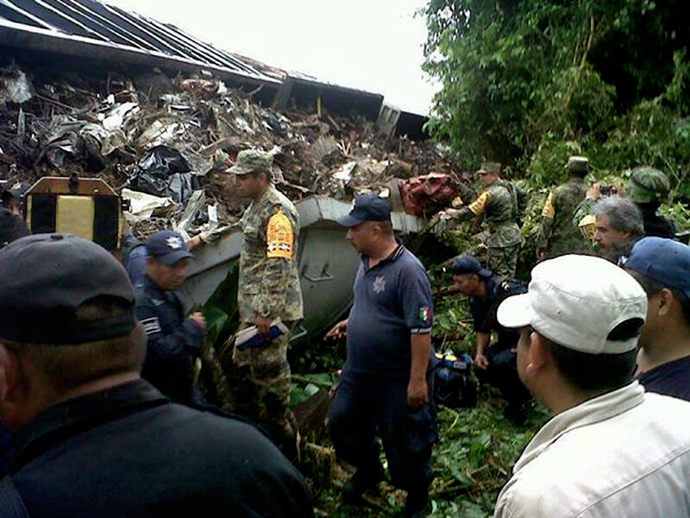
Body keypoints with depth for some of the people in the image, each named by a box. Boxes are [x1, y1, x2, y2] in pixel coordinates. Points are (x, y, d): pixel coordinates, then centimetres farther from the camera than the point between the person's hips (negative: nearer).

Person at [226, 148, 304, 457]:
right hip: (252, 307, 11)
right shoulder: (257, 206, 14)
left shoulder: (277, 211, -19)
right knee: (244, 365, 21)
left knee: (269, 371, 0)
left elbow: (279, 266, -25)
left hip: (271, 310, -11)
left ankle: (284, 437, 16)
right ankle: (246, 423, 38)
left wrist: (266, 312, -25)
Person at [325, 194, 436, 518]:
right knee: (341, 423, 19)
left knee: (404, 442, 9)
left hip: (398, 379, -8)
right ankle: (368, 471, 46)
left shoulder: (407, 270, -25)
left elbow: (421, 329, -25)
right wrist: (350, 323, 10)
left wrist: (418, 379, -25)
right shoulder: (367, 262, 3)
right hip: (359, 371, 9)